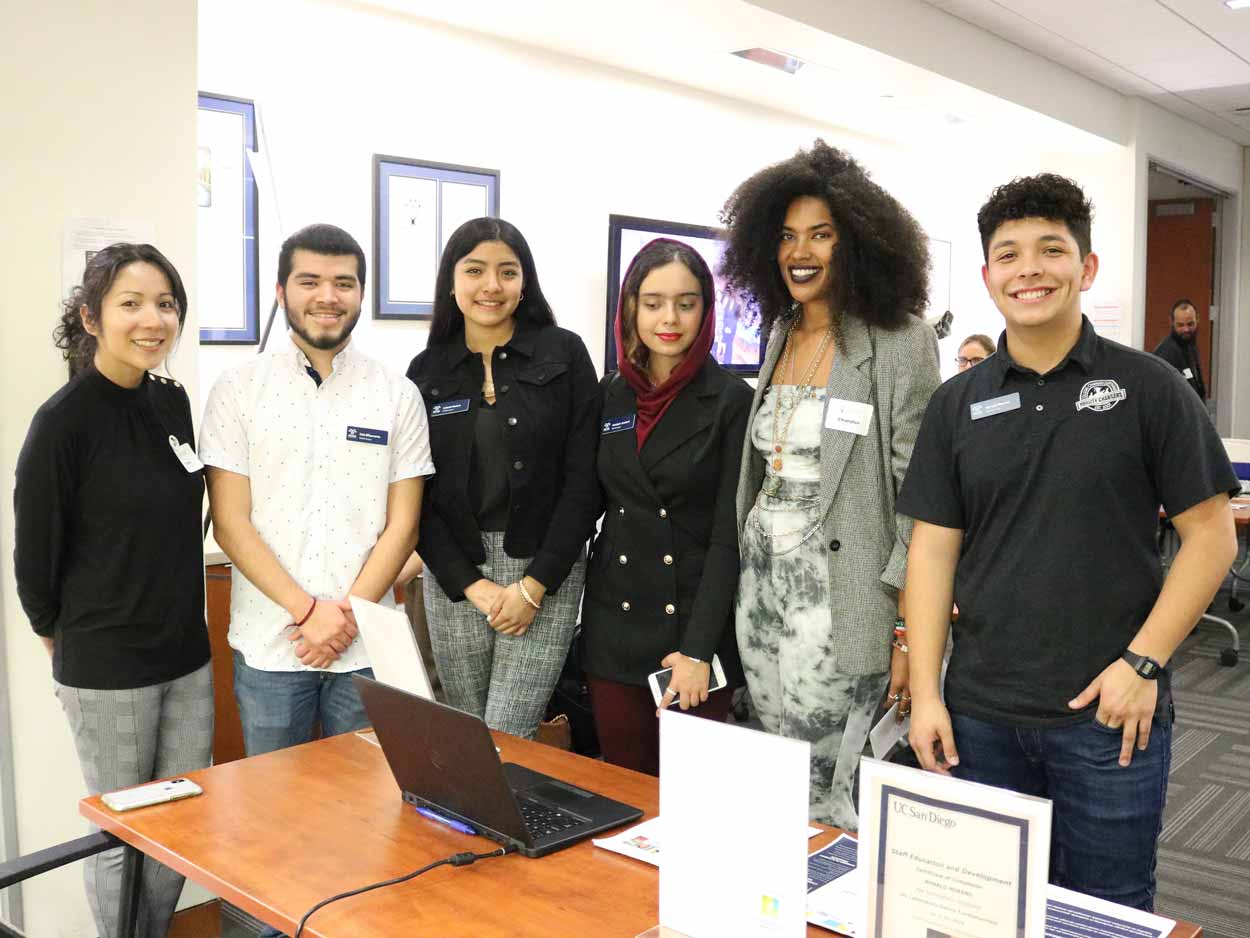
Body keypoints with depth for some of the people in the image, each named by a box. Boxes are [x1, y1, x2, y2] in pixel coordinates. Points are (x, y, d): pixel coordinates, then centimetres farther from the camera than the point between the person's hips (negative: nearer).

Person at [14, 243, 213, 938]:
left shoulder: (176, 404, 3)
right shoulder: (64, 422, -16)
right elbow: (34, 551, -8)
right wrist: (63, 639, 4)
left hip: (187, 658, 6)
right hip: (106, 671, -6)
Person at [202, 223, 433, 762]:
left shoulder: (397, 395, 3)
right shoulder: (238, 390, 0)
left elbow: (402, 526, 1)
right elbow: (230, 524, -4)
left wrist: (348, 615, -10)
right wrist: (309, 611, -12)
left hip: (366, 645, 1)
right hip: (268, 648, 0)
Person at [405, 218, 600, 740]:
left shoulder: (564, 354, -1)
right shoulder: (426, 372, 5)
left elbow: (583, 480, -5)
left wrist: (535, 584, -11)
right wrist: (472, 586, -7)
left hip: (544, 571, -2)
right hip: (454, 576, 3)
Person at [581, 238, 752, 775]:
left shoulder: (732, 401, -6)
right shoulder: (610, 395, 7)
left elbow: (729, 534, -10)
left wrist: (698, 649, -15)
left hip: (696, 625, -4)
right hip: (614, 628, 4)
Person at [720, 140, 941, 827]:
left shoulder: (900, 343, -9)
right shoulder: (779, 335, 11)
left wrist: (911, 634, -15)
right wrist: (743, 578, 15)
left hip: (837, 595, -6)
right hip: (760, 582, 7)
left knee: (823, 799, -1)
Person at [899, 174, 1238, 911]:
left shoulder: (1148, 387, -3)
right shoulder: (957, 404, 4)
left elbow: (1211, 535, -3)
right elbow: (933, 549, 3)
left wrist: (1143, 663, -12)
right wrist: (925, 691, -3)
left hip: (1110, 715, -2)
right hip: (981, 714, 2)